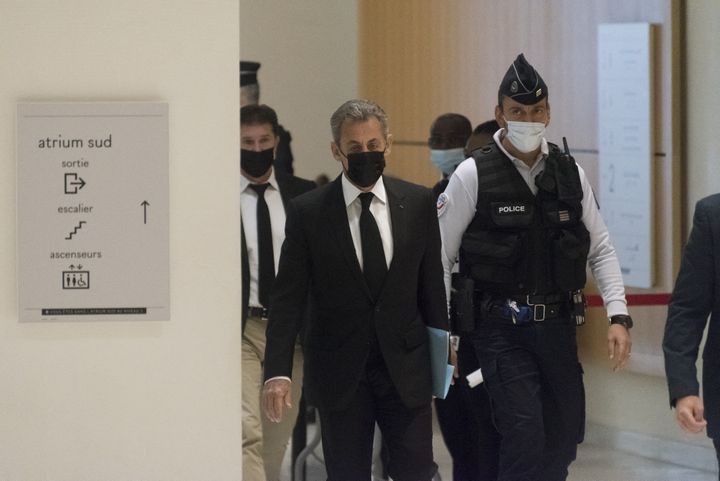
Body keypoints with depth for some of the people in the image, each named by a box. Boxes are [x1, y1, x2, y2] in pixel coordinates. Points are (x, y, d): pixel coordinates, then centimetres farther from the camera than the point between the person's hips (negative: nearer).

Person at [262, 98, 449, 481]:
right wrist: (277, 372, -14)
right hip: (340, 374, -1)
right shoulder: (308, 212, -4)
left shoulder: (418, 204, 2)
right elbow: (287, 299, -5)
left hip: (405, 367, 1)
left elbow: (432, 285, 8)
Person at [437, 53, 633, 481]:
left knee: (564, 439, 9)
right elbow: (440, 257, -3)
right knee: (525, 438, -13)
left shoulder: (570, 173, 6)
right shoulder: (473, 176, -6)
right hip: (502, 330, -4)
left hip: (558, 327, 5)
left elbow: (601, 249, 10)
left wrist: (619, 316, -1)